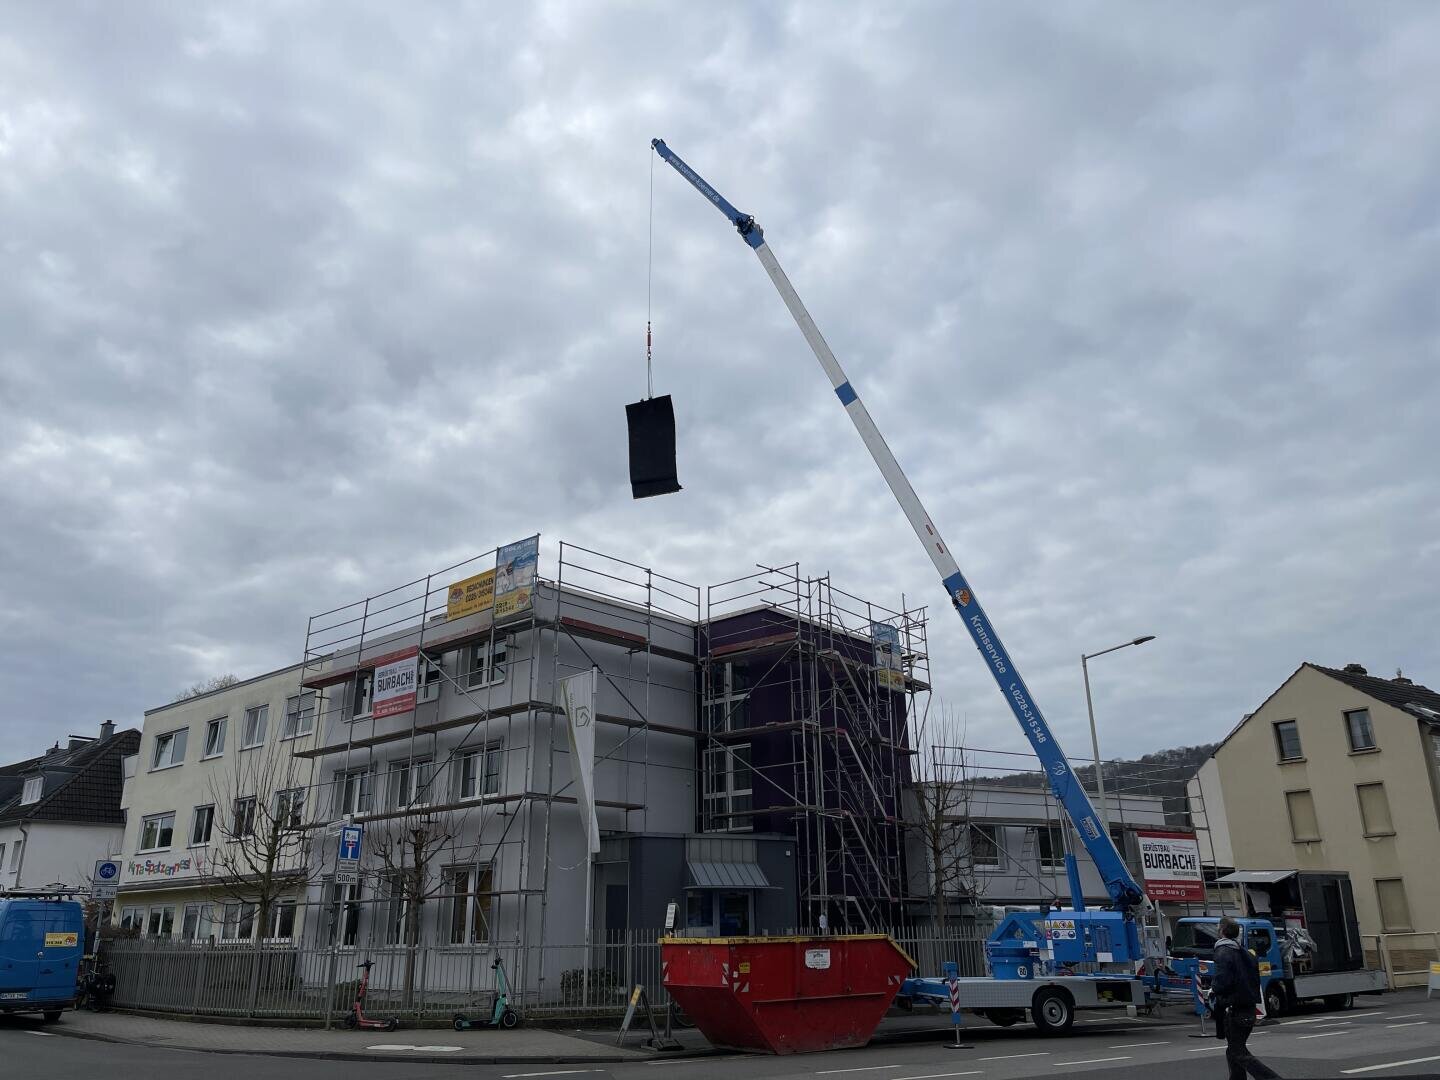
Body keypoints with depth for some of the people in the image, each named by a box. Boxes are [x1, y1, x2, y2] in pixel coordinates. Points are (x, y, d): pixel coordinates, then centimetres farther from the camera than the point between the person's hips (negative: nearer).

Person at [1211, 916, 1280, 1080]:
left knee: (1239, 1054, -5)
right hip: (1249, 1009, 9)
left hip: (1233, 1010, -9)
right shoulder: (1245, 954, 12)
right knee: (1234, 1051, 17)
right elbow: (1255, 979, 17)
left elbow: (1221, 983, -22)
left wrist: (1213, 984, -2)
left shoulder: (1223, 953, -14)